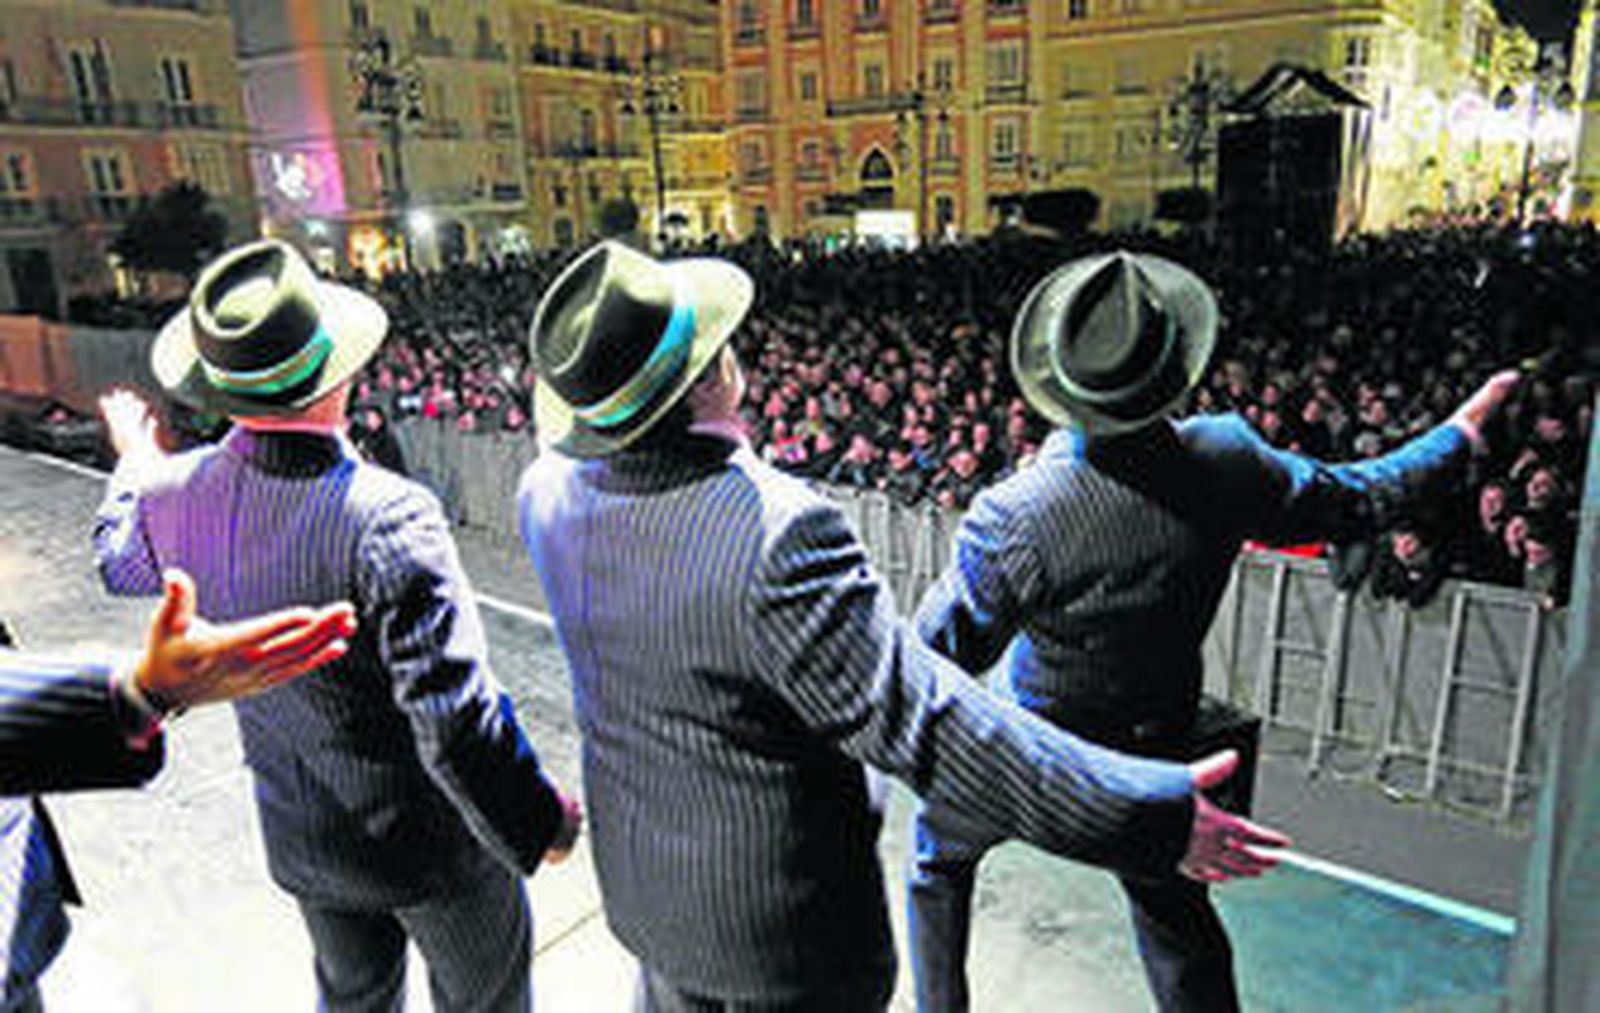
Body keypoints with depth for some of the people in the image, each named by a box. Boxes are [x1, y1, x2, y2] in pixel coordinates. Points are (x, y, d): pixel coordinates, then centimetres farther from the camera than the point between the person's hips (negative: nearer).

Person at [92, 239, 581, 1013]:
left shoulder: (179, 495, -13)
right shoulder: (387, 517, -33)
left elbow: (121, 563, 14)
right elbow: (456, 722, -33)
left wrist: (135, 460, 31)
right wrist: (539, 824, -16)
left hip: (301, 842, 6)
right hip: (427, 841, -5)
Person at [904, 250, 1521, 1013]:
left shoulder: (1015, 516, -34)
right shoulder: (1224, 462, -21)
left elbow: (943, 652, -20)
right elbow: (1356, 505, -2)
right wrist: (1460, 435, 15)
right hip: (1154, 747, 3)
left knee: (940, 851, 24)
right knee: (1173, 911, 25)